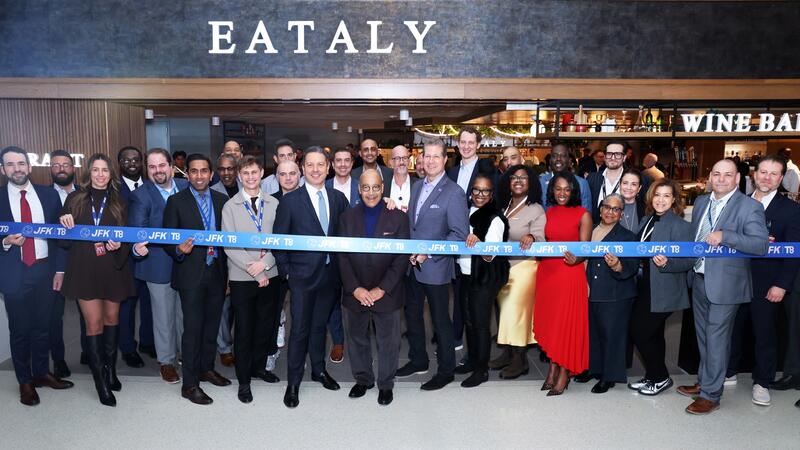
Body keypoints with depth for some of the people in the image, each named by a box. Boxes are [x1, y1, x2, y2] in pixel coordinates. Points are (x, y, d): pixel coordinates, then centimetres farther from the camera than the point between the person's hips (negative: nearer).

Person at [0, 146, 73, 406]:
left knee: (42, 326, 13)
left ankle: (42, 373, 30)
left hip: (44, 270, 2)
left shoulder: (48, 195, 2)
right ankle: (25, 382, 24)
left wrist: (60, 269, 2)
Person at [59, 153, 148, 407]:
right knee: (93, 323, -2)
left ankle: (110, 368, 26)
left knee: (111, 318, 12)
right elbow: (65, 241, 5)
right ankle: (101, 380, 5)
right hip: (85, 269, -1)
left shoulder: (119, 203, 6)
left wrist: (118, 246, -16)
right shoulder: (75, 200, 5)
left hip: (113, 268, 1)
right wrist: (65, 225, -15)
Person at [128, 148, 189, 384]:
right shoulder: (140, 195, -8)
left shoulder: (186, 187, 3)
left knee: (186, 313, 17)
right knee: (164, 317, 9)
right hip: (159, 265, -3)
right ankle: (166, 361, 26)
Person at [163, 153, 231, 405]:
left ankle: (207, 368, 34)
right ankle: (190, 384, 10)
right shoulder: (176, 202, -3)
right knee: (193, 327, -1)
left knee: (212, 324, 15)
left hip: (217, 272, 4)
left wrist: (227, 271, 2)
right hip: (191, 274, -4)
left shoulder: (222, 200, 6)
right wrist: (178, 250, -26)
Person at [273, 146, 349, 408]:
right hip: (303, 275, -3)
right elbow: (278, 239, -4)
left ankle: (319, 370, 35)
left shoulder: (339, 198, 4)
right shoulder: (290, 201, -7)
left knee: (320, 325, 18)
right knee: (300, 329, 1)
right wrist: (285, 271, -6)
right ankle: (293, 383, 14)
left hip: (331, 274, 4)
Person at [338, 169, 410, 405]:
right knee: (357, 339, 16)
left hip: (387, 294, -2)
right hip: (355, 294, 2)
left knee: (388, 341, 10)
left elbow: (402, 258, -7)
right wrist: (355, 289, -10)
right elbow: (342, 257, 1)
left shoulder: (398, 217, -4)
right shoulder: (347, 218, 3)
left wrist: (382, 289, -13)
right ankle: (362, 379, 36)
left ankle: (386, 384, 29)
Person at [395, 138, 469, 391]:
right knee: (412, 314, 18)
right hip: (412, 264, 7)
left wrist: (429, 254, -18)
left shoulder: (454, 192, -13)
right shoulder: (417, 187, 9)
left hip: (435, 268, -7)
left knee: (441, 320, 6)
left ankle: (446, 370, 22)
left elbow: (460, 234, -16)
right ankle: (418, 361, 36)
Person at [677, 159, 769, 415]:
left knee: (716, 339, 1)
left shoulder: (749, 207, -11)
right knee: (703, 336, 19)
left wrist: (725, 236, -30)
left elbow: (761, 244, -21)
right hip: (699, 279, 7)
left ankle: (711, 394, 12)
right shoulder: (701, 202, 9)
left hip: (724, 284, -6)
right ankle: (704, 381, 34)